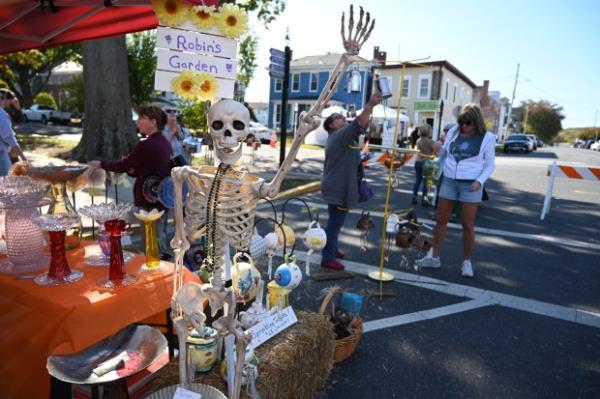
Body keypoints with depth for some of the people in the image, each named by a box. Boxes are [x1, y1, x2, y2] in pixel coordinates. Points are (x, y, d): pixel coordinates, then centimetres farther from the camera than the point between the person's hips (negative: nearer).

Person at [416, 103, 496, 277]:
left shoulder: (486, 138, -3)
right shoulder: (453, 131, 4)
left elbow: (490, 165, 0)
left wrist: (480, 181, -16)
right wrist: (438, 149, -9)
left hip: (470, 184, -3)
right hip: (449, 181, 3)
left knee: (468, 225, 3)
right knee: (441, 220, 8)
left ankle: (466, 261, 18)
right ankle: (434, 257, 20)